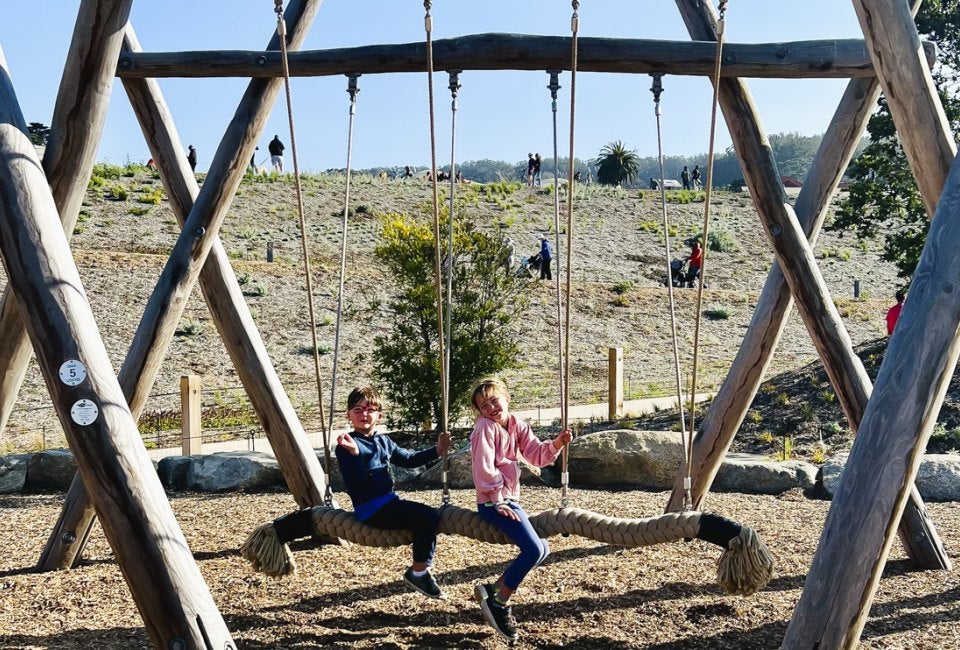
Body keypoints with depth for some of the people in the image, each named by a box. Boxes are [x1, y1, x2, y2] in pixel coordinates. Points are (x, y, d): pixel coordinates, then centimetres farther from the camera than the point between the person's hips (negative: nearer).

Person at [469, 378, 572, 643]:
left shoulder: (517, 425, 8)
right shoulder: (485, 428, -14)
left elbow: (537, 454, 4)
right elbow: (484, 469, -19)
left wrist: (556, 444, -14)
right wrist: (499, 502, -17)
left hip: (510, 499, 9)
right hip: (493, 502, -9)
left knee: (542, 549, 13)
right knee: (533, 549, -20)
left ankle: (493, 589, 13)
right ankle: (498, 603, -10)